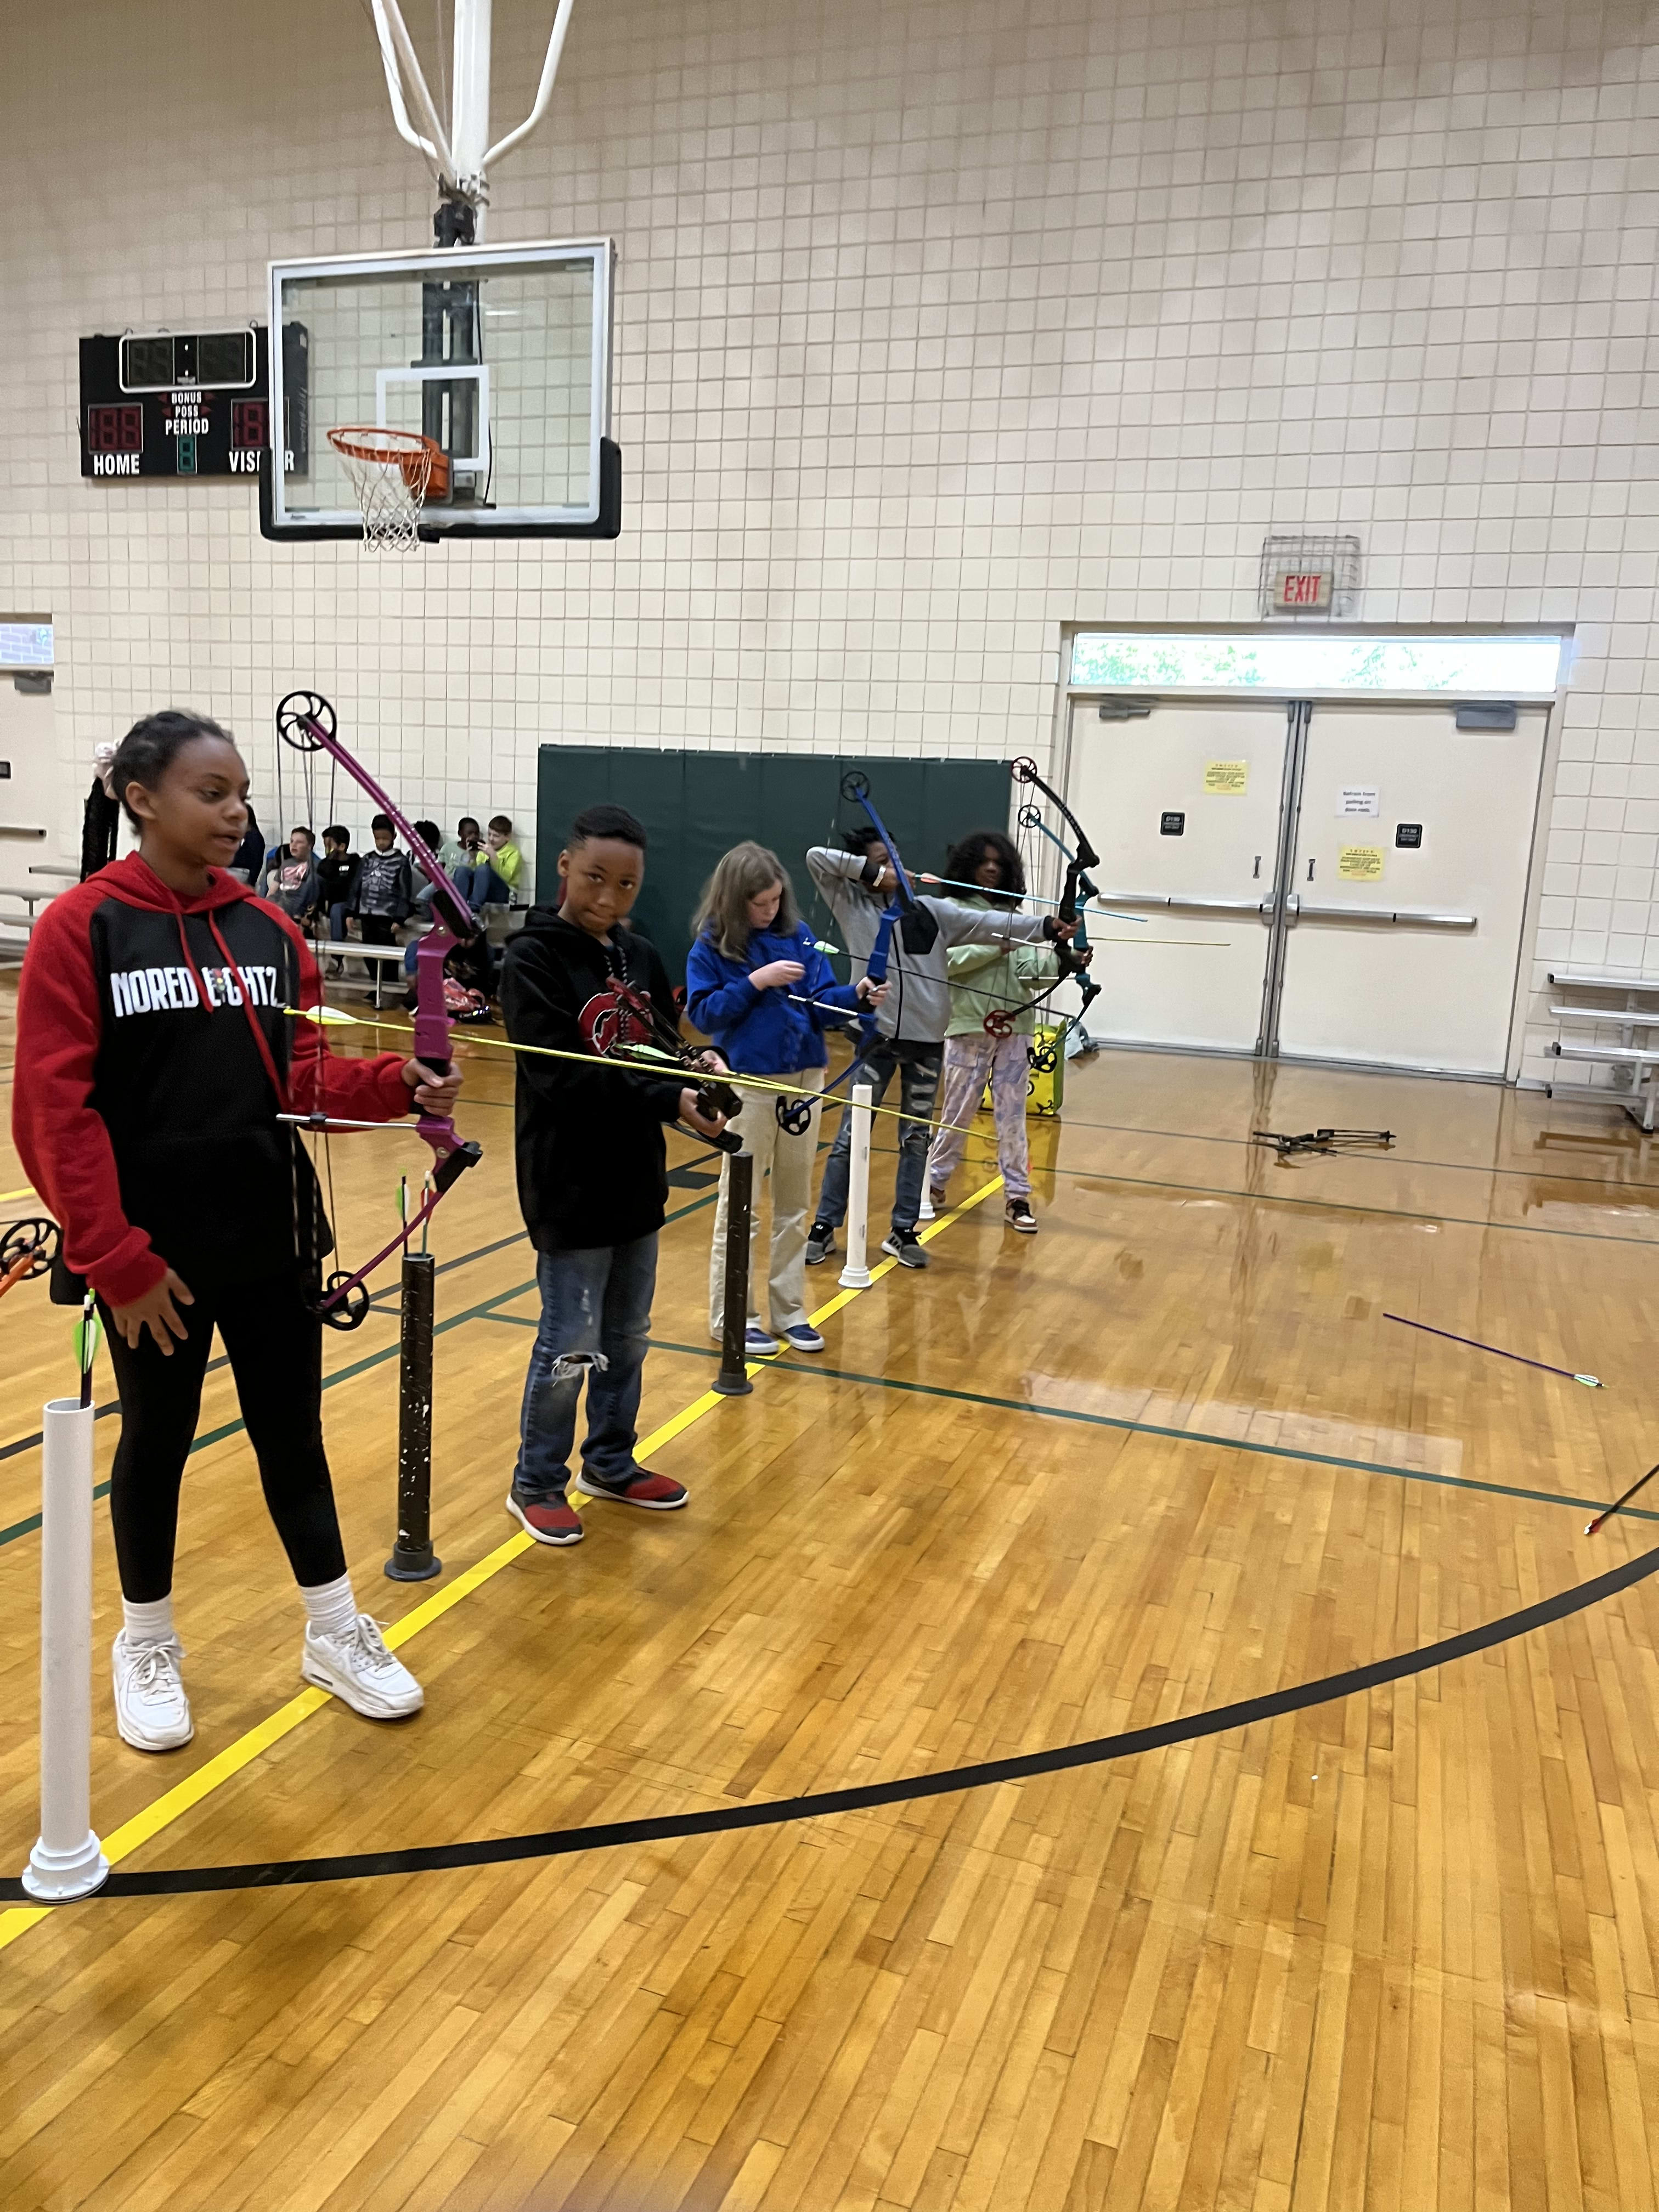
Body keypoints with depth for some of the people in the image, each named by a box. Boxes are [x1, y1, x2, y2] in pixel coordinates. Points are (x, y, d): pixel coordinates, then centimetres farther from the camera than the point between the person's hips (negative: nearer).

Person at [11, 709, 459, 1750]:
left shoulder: (271, 930, 3)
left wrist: (399, 1084, -16)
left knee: (293, 1431, 13)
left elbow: (305, 1074, 3)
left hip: (273, 1235, 3)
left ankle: (337, 1631, 30)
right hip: (152, 1248, -3)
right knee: (157, 1439, 13)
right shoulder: (80, 929, -10)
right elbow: (57, 1109, -13)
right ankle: (147, 1643, 35)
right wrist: (116, 1257, -16)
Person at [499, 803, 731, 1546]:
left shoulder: (640, 956, 6)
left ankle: (610, 1462, 36)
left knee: (626, 1336, 18)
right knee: (570, 1344, 2)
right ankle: (536, 1484, 22)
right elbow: (563, 1079, -22)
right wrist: (670, 1102, -28)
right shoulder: (532, 960, -14)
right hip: (570, 1185, -6)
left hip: (635, 1178, 7)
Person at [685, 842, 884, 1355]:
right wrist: (757, 982, -18)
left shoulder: (797, 935, 4)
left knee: (794, 1204, 12)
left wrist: (857, 995, -18)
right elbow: (702, 1013, -11)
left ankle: (788, 1311, 23)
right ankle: (732, 1315, 15)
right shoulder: (712, 946, -6)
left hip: (804, 1079, 4)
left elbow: (820, 1001, 1)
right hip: (748, 1083, -4)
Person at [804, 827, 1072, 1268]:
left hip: (926, 1039, 3)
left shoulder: (932, 911, 3)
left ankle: (903, 1231, 19)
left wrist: (1044, 926, -14)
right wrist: (871, 871, -12)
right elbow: (817, 857, -9)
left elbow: (987, 924, -4)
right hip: (876, 1036, -2)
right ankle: (824, 1227, 13)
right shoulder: (852, 905, -1)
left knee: (916, 1137, 9)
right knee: (851, 1135, 3)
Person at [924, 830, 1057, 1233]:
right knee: (958, 1112, 5)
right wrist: (995, 945, -19)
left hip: (1014, 1027, 3)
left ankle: (1017, 1196, 12)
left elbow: (1031, 972, 1)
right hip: (969, 1027, -3)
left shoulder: (1014, 915, 9)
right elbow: (947, 959, -15)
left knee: (1012, 1114, 5)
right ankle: (933, 1182, 23)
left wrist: (1060, 960, -17)